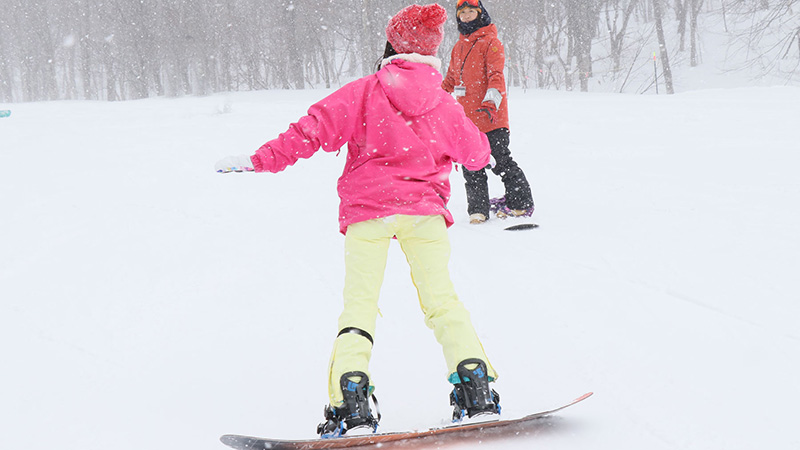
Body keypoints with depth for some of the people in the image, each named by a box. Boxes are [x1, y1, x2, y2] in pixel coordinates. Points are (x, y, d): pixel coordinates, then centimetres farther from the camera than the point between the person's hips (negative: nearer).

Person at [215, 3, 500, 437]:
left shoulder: (364, 92, 0)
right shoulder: (443, 103, 9)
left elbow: (315, 128, -7)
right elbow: (474, 151, 24)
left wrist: (262, 159, -4)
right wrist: (481, 148, 48)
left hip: (367, 209, -2)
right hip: (425, 207, 2)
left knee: (359, 304, 1)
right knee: (441, 299, 9)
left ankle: (351, 401, -14)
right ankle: (474, 385, -3)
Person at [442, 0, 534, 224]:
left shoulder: (490, 42, -5)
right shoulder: (459, 47, 17)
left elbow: (496, 75, -15)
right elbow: (451, 79, 28)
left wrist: (491, 100, -29)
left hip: (490, 115, -7)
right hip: (466, 117, 7)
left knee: (501, 160, -3)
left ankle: (521, 202, 10)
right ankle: (478, 209, 11)